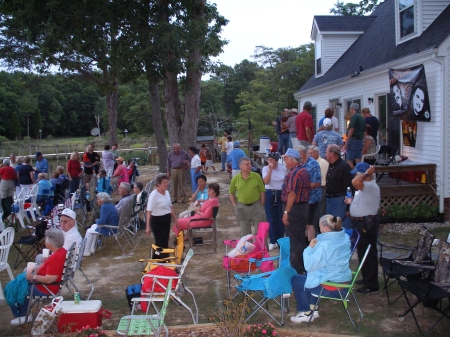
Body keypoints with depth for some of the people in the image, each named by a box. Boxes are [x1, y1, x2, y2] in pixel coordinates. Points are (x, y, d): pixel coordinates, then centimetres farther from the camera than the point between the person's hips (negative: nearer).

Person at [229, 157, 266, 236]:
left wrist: (262, 205, -5)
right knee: (244, 232, 14)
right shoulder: (235, 178, -3)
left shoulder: (256, 176, -6)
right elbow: (231, 193, 8)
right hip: (242, 207, 1)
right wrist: (234, 206, 1)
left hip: (256, 206, -1)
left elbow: (262, 191, -1)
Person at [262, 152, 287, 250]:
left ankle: (280, 240, 22)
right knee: (271, 219, 4)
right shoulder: (265, 168, -6)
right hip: (269, 195, -1)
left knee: (280, 219, 6)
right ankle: (272, 241, 15)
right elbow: (266, 182, -20)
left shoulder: (283, 169, -1)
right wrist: (270, 169, -24)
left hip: (281, 194, 1)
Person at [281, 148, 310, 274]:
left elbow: (292, 194, -25)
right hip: (304, 206, 10)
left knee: (294, 240, -1)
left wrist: (286, 212, -24)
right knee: (301, 238, 18)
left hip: (294, 208, -10)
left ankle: (296, 269, 6)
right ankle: (303, 266, 29)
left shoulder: (294, 173, -21)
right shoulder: (304, 171, 10)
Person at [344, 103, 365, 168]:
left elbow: (351, 130, -17)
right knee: (358, 161, 8)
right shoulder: (362, 118, 15)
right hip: (360, 140, 9)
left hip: (353, 140, -8)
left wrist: (346, 142, -16)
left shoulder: (354, 117, -11)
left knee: (349, 161, -6)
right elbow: (363, 130, 19)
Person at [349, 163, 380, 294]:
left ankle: (371, 285, 5)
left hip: (366, 224, -11)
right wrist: (351, 201, 11)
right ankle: (367, 278, 33)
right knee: (363, 252, 20)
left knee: (368, 254, -3)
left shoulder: (371, 186, -23)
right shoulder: (366, 186, 11)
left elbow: (355, 182, -42)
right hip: (361, 222, 11)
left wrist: (367, 173, -27)